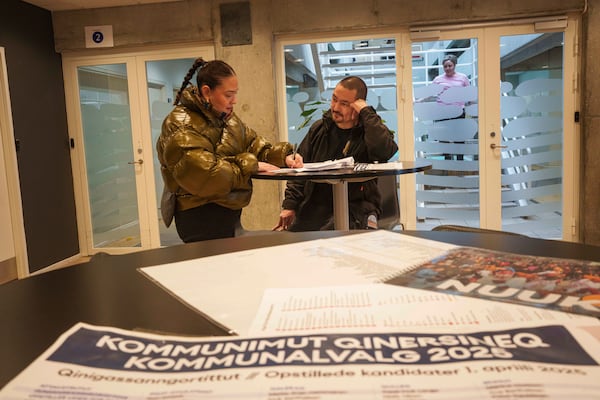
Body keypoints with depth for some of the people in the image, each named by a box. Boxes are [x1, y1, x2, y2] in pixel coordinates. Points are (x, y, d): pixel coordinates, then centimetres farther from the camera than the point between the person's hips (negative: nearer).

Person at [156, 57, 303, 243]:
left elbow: (253, 144, 11)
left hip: (230, 212, 8)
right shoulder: (180, 126, -16)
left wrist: (283, 156, -8)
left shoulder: (226, 117, 11)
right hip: (201, 218, -8)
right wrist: (251, 165, -20)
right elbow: (205, 174, -28)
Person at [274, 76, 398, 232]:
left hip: (355, 206, -4)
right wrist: (289, 205, 5)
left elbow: (384, 151, -25)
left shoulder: (372, 130, 0)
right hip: (314, 206, 4)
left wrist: (367, 113, -15)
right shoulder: (319, 129, 13)